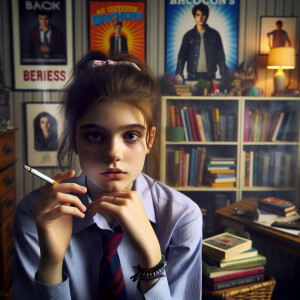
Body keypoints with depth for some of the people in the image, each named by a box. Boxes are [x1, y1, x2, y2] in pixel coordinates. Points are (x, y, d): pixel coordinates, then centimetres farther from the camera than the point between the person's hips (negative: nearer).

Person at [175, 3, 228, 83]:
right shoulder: (188, 35, 5)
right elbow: (182, 55, 1)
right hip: (193, 75, 0)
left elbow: (220, 56, 6)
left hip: (210, 75, 0)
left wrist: (224, 74, -3)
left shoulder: (214, 34, 6)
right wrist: (179, 73, -15)